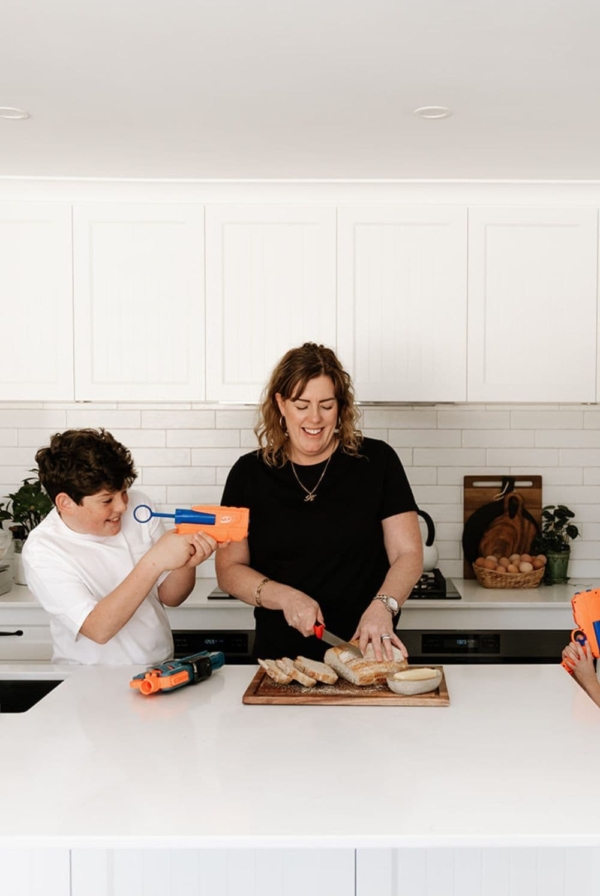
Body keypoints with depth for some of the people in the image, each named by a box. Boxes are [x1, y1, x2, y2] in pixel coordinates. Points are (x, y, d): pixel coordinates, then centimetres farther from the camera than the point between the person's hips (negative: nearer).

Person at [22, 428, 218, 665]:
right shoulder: (41, 551, -15)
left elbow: (170, 597, 5)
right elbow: (99, 629, -25)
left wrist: (186, 563, -15)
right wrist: (153, 562, -30)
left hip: (162, 670, 3)